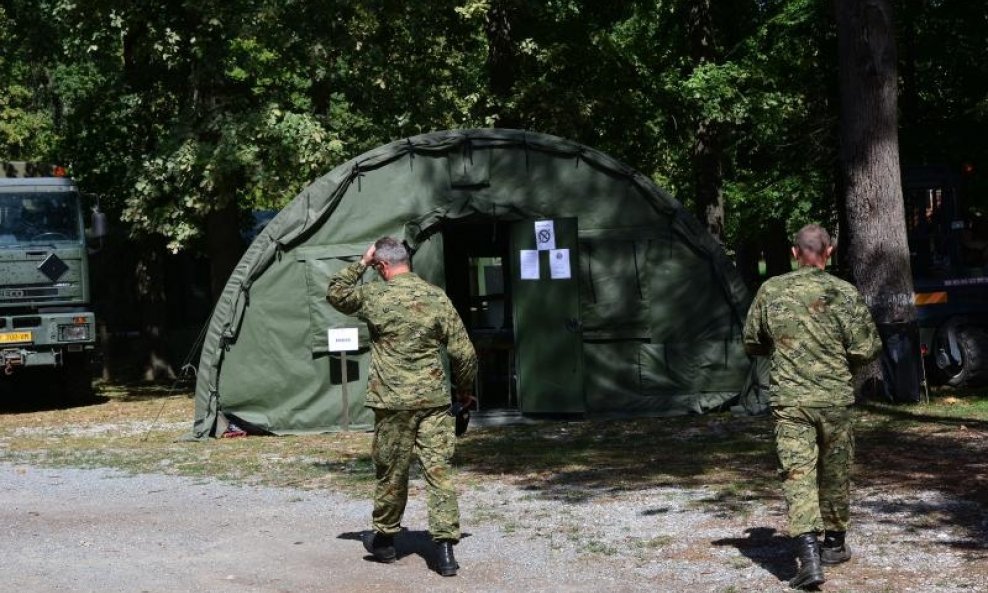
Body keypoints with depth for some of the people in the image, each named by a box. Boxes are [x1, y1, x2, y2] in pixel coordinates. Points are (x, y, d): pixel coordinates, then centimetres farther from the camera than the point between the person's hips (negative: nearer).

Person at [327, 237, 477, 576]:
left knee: (391, 473, 11)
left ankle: (384, 540, 26)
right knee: (439, 471, 0)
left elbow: (335, 292, 15)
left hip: (393, 403, -1)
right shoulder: (437, 298, 0)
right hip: (434, 401, 1)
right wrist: (464, 392, 16)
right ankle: (444, 547, -6)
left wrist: (361, 264, 12)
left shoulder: (374, 297, -5)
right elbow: (464, 353, 2)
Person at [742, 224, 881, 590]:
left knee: (797, 473, -5)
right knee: (835, 472, 17)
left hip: (788, 400, 0)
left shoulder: (771, 291, 1)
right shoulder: (844, 293, -5)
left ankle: (809, 555, -21)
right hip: (835, 398, 0)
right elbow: (866, 349, -6)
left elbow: (752, 343, 11)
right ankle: (834, 543, 32)